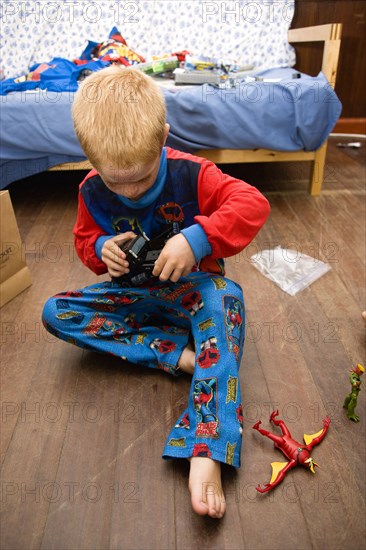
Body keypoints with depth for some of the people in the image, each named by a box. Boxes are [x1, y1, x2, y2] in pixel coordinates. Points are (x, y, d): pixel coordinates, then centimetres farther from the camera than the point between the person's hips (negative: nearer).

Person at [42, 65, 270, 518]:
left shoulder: (190, 173, -17)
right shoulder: (92, 191, -8)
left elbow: (253, 203, -22)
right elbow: (84, 239, 8)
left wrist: (197, 238, -37)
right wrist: (101, 249, -18)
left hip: (189, 289, -3)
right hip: (133, 295, 4)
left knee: (225, 296, -38)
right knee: (55, 313, -15)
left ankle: (207, 451, -45)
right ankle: (179, 354, -26)